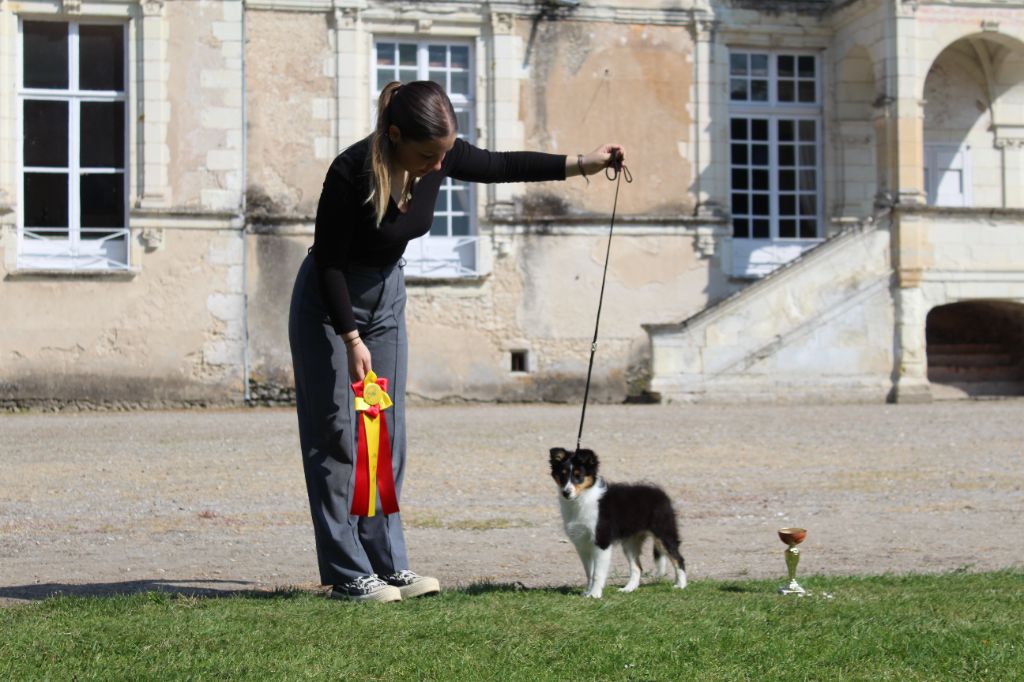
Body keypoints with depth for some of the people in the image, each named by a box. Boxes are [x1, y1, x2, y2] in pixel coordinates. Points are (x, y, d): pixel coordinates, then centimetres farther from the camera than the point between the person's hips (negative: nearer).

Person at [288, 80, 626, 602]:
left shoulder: (439, 156, -15)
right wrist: (352, 340, -24)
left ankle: (387, 564, 11)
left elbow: (500, 167, 3)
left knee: (387, 436, 6)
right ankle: (349, 575, -2)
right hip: (328, 306, -6)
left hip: (386, 298, 7)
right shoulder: (351, 173, -31)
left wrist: (581, 165, 1)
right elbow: (328, 263, -23)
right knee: (337, 437, -5)